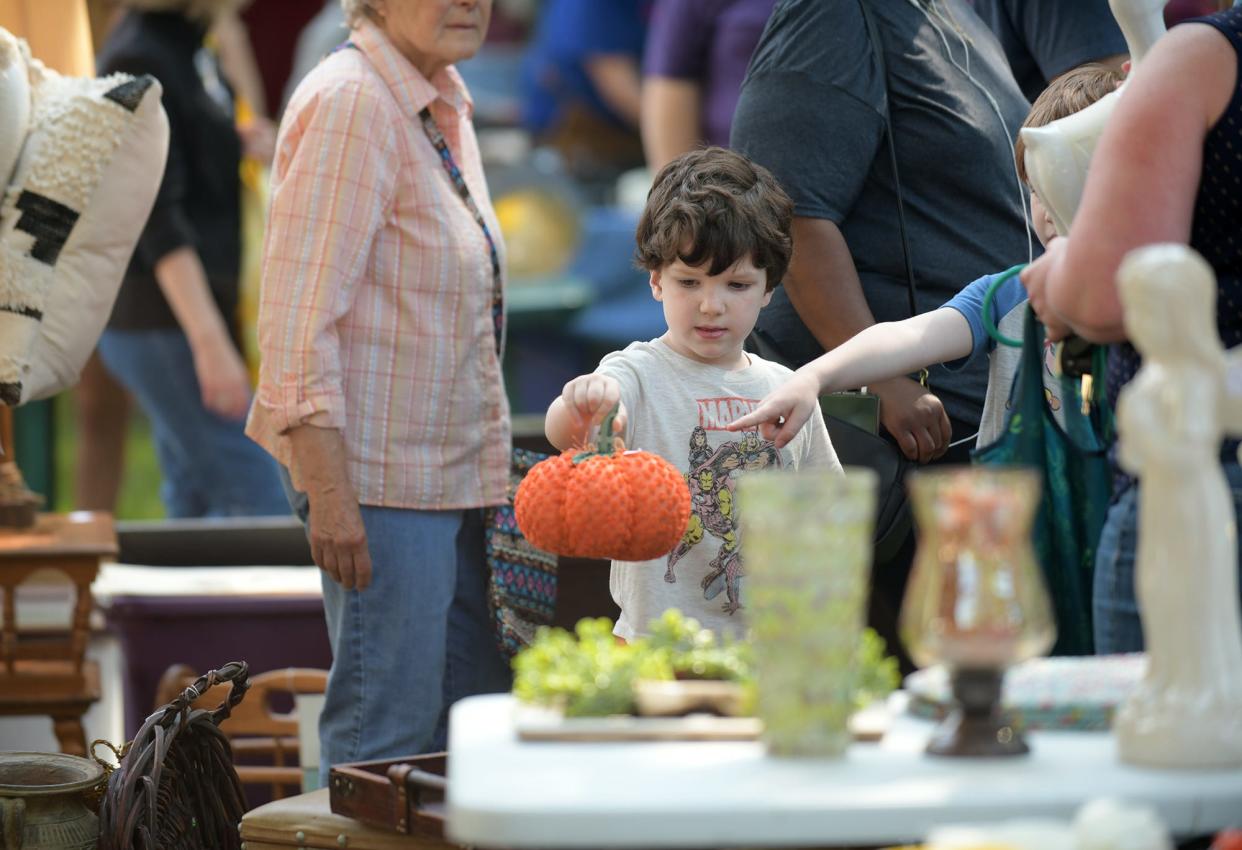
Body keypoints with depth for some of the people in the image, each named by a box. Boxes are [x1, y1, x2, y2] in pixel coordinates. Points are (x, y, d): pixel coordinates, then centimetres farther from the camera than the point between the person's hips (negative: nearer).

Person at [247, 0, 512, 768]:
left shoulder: (445, 107, 13)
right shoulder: (350, 104, -15)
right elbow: (300, 317, -20)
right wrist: (329, 494, -24)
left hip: (455, 474, 9)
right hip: (379, 478, -9)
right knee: (388, 731, -6)